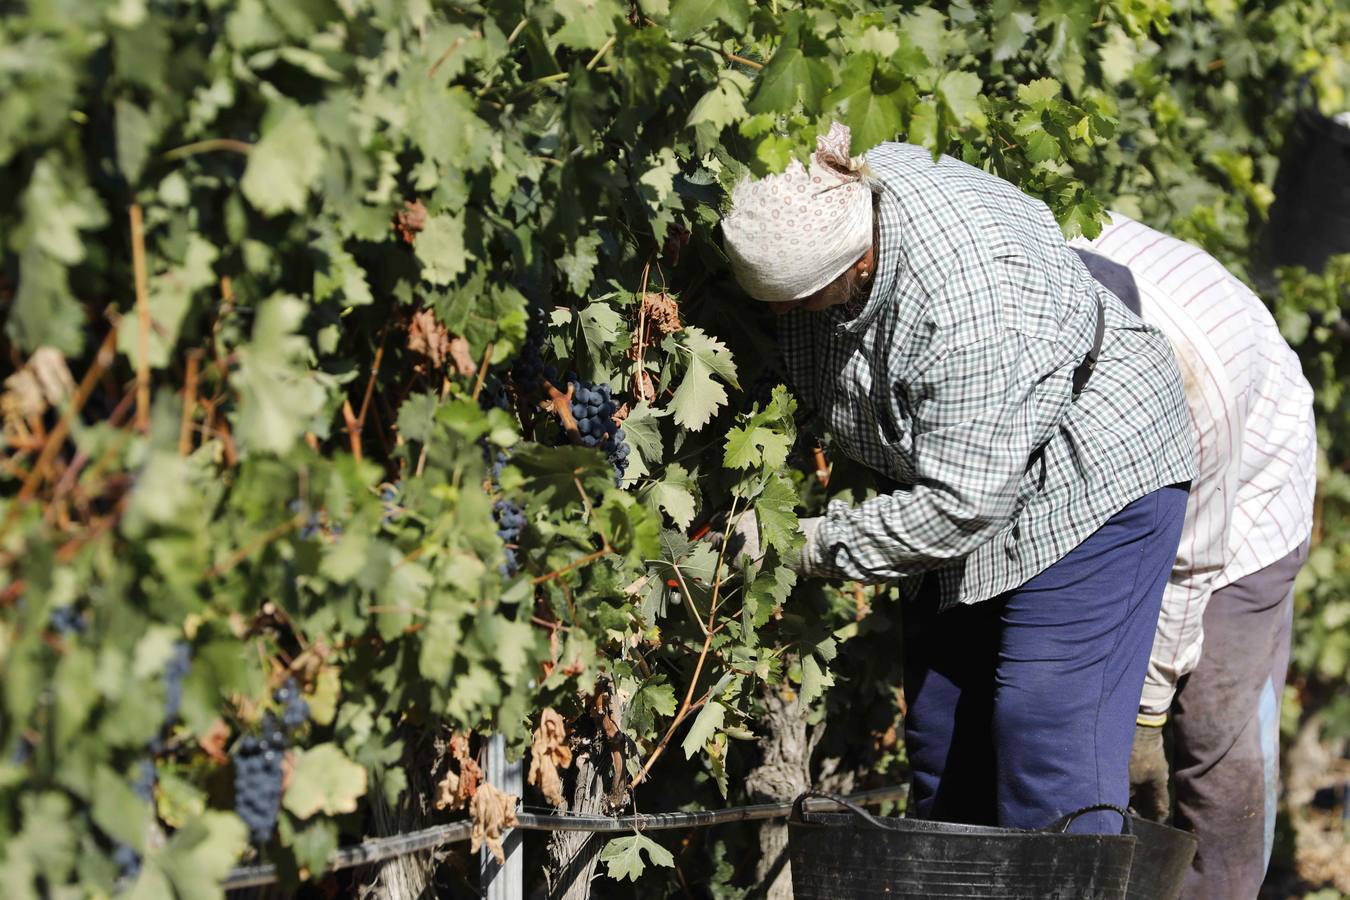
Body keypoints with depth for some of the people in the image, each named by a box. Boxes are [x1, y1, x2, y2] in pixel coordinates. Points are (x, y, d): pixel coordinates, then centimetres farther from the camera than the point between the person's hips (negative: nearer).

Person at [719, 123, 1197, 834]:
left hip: (1092, 475, -8)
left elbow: (967, 501, -30)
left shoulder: (968, 299, -37)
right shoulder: (816, 206, -15)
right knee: (941, 734, 9)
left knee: (1048, 736, -13)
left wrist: (815, 545, -22)